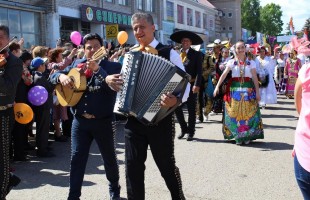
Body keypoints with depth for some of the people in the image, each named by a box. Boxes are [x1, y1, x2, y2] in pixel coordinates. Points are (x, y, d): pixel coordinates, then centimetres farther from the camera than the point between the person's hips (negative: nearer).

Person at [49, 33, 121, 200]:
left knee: (109, 157, 12)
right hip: (79, 121, 3)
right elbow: (53, 75, 13)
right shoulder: (77, 64, 8)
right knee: (77, 158, 4)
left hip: (103, 121, -3)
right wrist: (61, 76, -10)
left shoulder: (113, 66, -5)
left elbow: (115, 86, -23)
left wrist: (97, 69, -31)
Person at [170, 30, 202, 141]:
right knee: (177, 108, 4)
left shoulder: (196, 54, -1)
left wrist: (196, 85, -17)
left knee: (191, 110, 6)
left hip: (191, 85, -3)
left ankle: (190, 132, 19)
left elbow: (199, 71, -8)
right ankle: (183, 128, 25)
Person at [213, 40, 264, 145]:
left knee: (248, 112, -1)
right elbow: (224, 74, -5)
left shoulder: (251, 62, 6)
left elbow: (255, 78, 3)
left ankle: (247, 136, 10)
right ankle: (238, 136, 11)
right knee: (235, 112, 0)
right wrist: (217, 86, -15)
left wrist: (257, 92, -3)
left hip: (248, 90, 0)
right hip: (235, 90, 0)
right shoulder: (231, 62, 5)